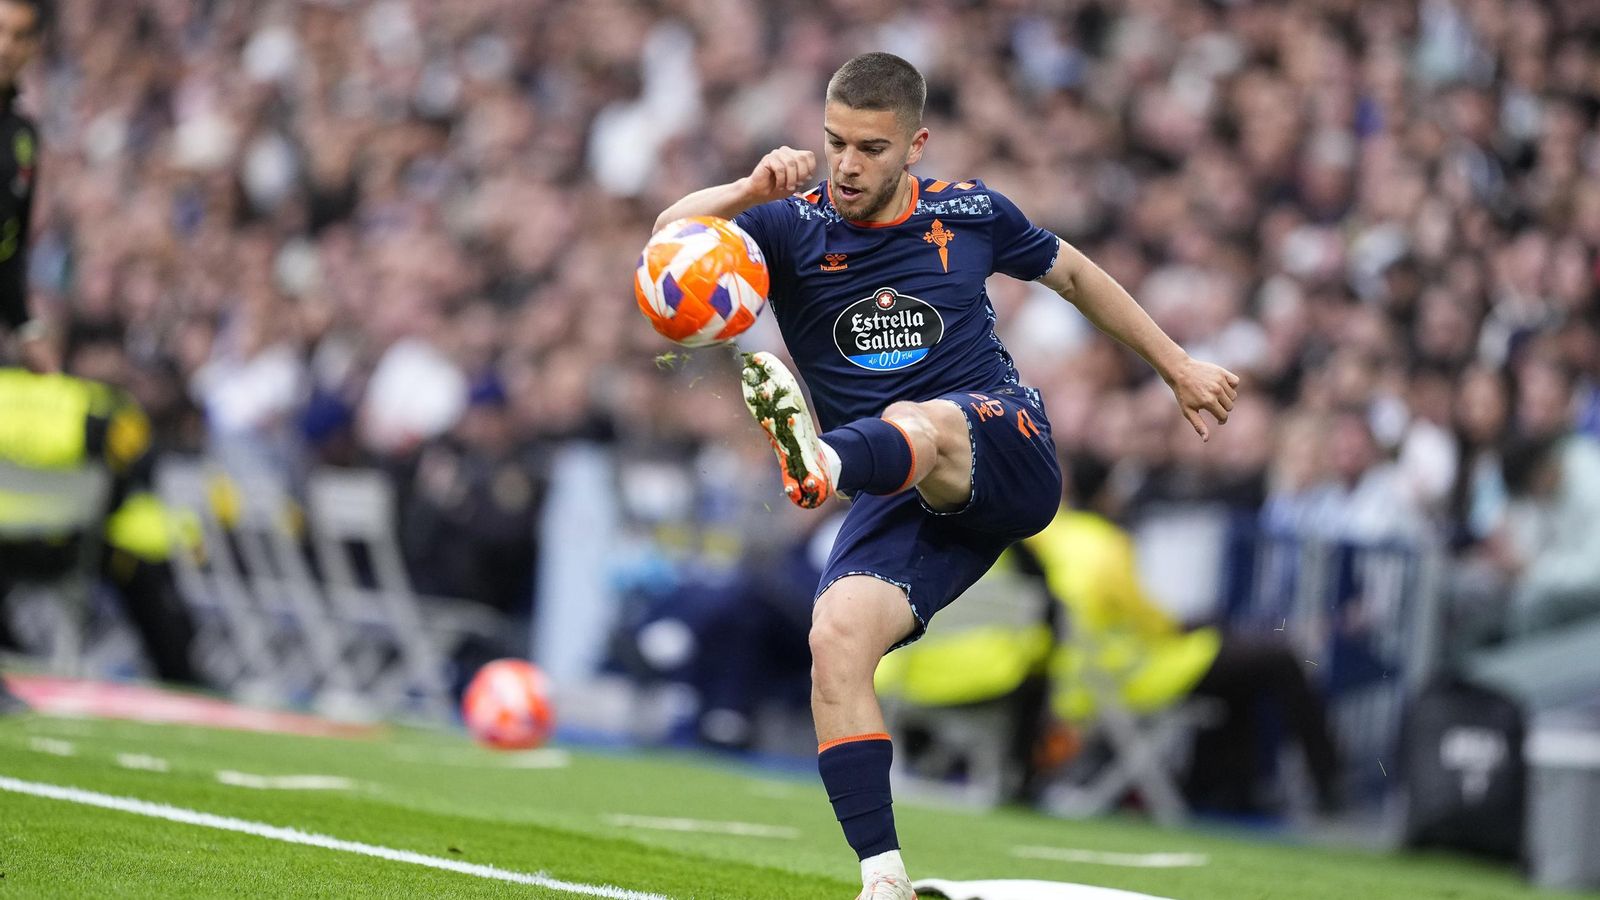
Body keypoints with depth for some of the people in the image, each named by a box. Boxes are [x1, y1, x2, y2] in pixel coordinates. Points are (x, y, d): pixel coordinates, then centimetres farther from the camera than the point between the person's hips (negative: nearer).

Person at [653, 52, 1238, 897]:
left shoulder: (967, 212, 6)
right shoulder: (792, 226, 2)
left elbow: (1072, 273, 24)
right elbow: (672, 234, -16)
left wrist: (1179, 368, 29)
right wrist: (751, 191, -37)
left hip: (1006, 453, -2)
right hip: (899, 501, 2)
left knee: (918, 424, -37)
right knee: (836, 638, -24)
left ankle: (822, 462, -75)